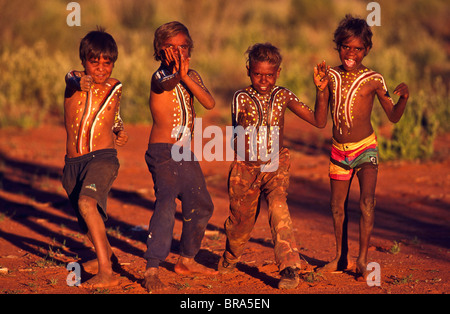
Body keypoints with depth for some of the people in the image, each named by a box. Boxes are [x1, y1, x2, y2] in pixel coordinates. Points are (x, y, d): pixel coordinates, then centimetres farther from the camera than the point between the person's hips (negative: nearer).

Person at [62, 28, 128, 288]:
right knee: (89, 221, 15)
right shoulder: (74, 80, 3)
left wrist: (120, 132, 7)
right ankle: (107, 254, 48)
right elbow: (71, 80, -25)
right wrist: (80, 82, -48)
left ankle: (107, 272, -37)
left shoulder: (115, 87, 8)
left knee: (87, 203, -31)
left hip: (102, 158, -3)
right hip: (73, 163, 3)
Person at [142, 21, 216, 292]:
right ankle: (152, 272, -29)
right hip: (163, 152, -8)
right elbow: (165, 84, -34)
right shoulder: (160, 76, -8)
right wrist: (176, 74, -57)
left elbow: (210, 103, -9)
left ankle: (186, 260, 37)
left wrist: (185, 76, -24)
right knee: (166, 203, -25)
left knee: (201, 206, 18)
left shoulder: (192, 76, 10)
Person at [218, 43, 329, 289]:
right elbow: (237, 137, -1)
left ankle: (289, 268, -27)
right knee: (241, 218, 12)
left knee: (278, 208, -25)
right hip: (246, 168, 0)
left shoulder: (282, 96, 1)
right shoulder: (241, 98, -3)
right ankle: (230, 257, 44)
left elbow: (319, 121, 0)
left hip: (275, 167, 0)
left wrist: (321, 90, -13)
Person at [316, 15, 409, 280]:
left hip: (366, 148, -4)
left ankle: (363, 260, -13)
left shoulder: (373, 79, -8)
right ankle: (341, 258, 27)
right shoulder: (332, 76, 2)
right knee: (338, 207, 11)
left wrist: (404, 98, -22)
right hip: (339, 150, 4)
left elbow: (393, 116, -3)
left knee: (367, 202, -20)